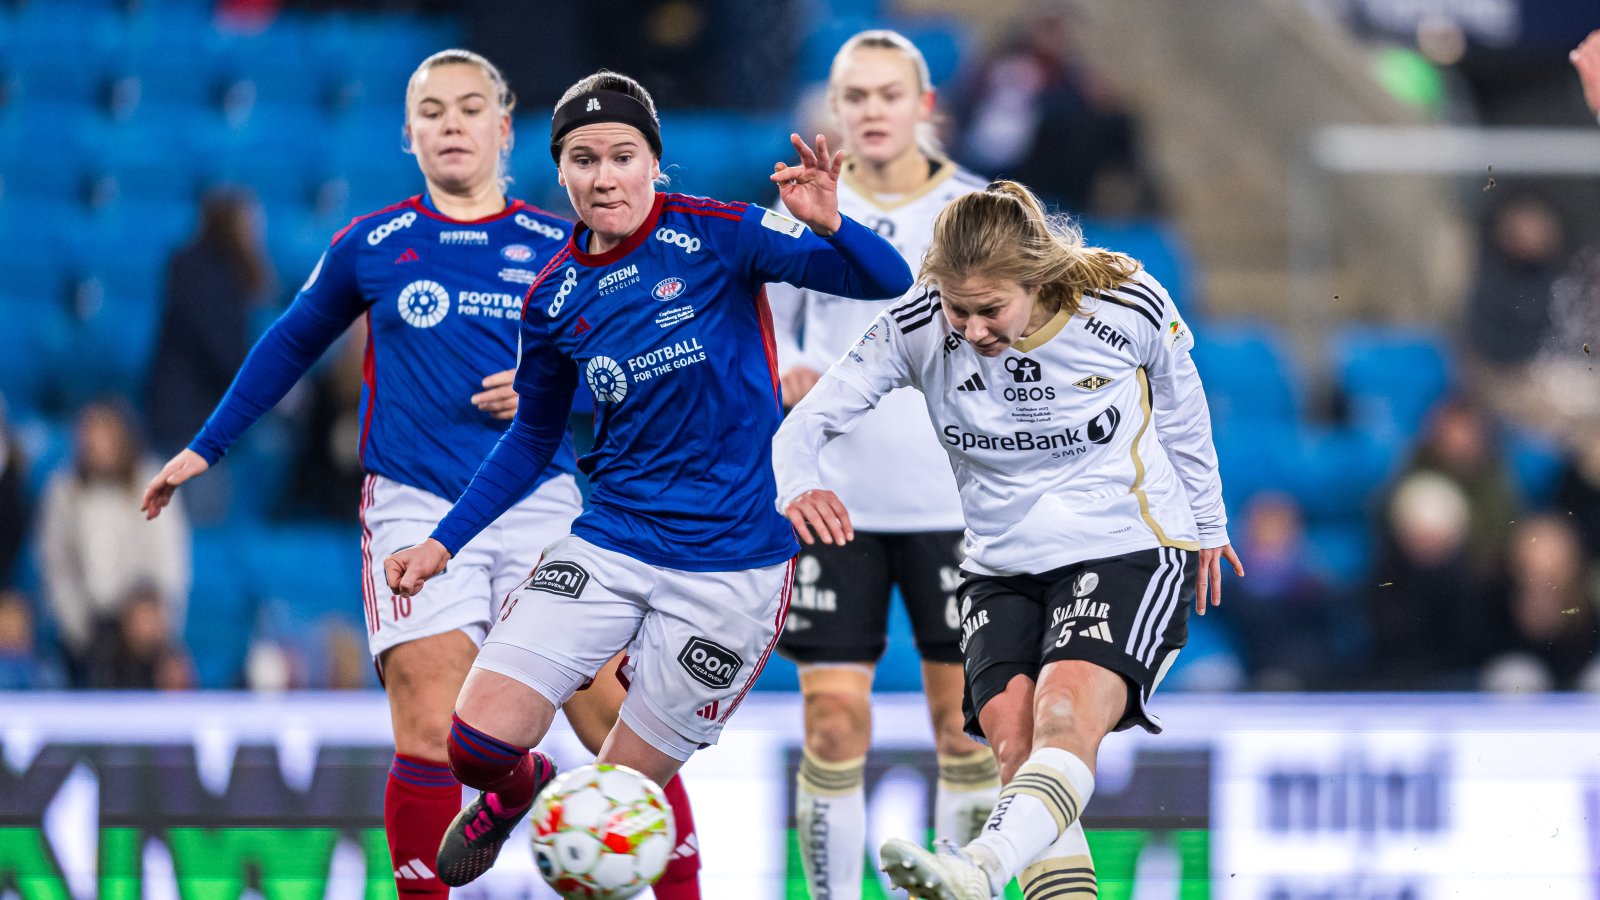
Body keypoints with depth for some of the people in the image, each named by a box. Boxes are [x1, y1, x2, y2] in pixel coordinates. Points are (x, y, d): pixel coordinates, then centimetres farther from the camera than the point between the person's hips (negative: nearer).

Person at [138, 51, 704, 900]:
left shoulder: (558, 247, 7)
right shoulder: (371, 245, 8)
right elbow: (291, 344, 22)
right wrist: (204, 448, 25)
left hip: (538, 500, 1)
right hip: (417, 508, 0)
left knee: (620, 725, -7)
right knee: (431, 737, -11)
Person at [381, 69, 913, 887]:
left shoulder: (716, 236, -9)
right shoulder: (554, 298, 3)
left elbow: (888, 281, -13)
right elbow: (534, 438, 18)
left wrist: (827, 225, -34)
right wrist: (443, 542, 12)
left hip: (734, 564, -3)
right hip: (608, 544, 3)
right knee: (478, 745, -10)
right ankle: (514, 789, 27)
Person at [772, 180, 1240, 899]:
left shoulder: (1128, 307, -15)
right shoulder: (917, 330, -11)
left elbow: (1180, 409, 6)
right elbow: (808, 423, -7)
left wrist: (1206, 525, 20)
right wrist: (799, 487, -31)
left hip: (1129, 550, -4)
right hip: (1002, 567, 4)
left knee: (1066, 715, -30)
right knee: (1015, 742, -18)